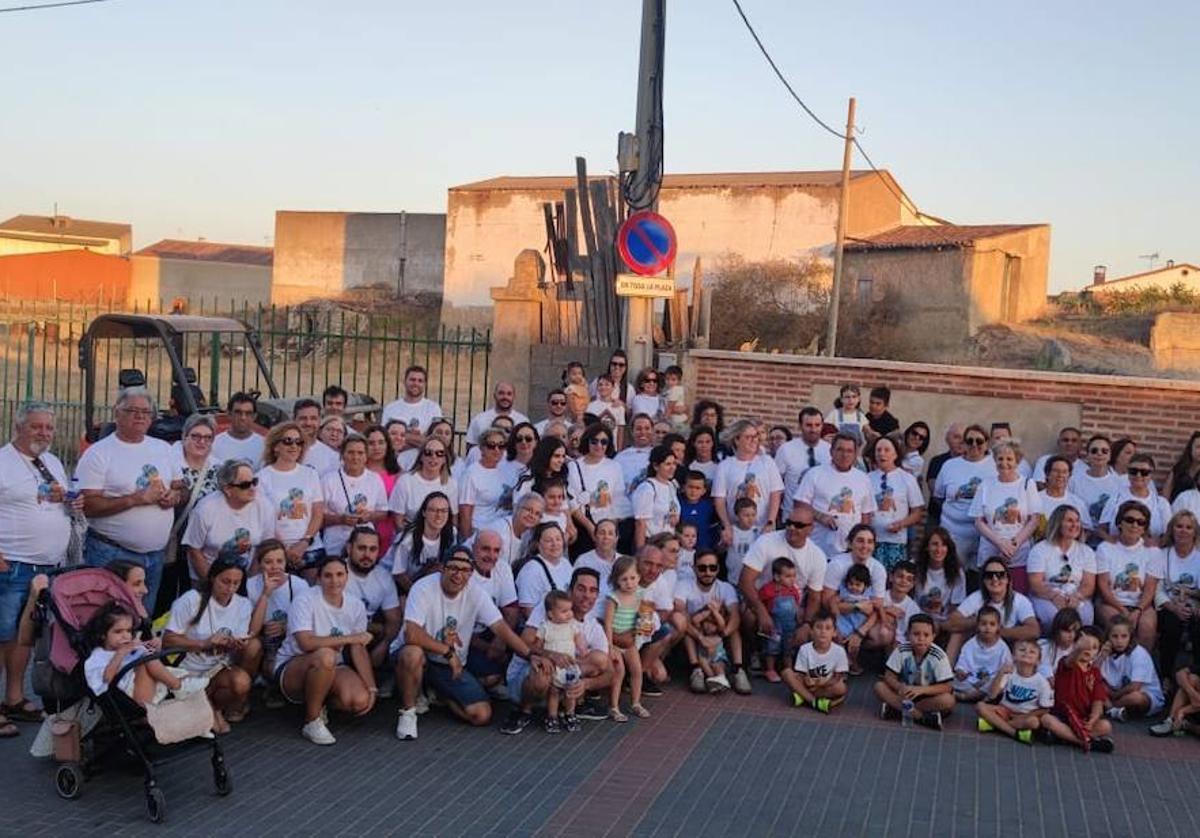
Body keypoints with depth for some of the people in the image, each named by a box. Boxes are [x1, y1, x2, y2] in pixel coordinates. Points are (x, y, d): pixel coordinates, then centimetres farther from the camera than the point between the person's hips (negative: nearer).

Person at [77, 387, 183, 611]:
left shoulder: (163, 449, 12)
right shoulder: (98, 454, -6)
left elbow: (180, 486, 20)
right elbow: (88, 505, -14)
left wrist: (174, 496, -3)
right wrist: (135, 499, -20)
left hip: (156, 553, 5)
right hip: (112, 554, -5)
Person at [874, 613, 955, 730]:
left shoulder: (939, 656, -21)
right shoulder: (901, 650, -17)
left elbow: (946, 686, -21)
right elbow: (889, 676, -13)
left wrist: (921, 689, -35)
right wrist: (900, 687, -36)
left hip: (928, 695, -2)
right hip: (905, 692, 2)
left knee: (948, 700, -32)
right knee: (879, 687, -22)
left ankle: (897, 708, -26)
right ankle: (921, 716, -26)